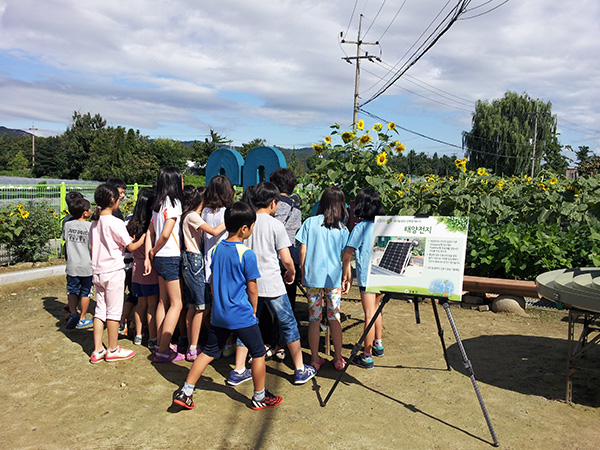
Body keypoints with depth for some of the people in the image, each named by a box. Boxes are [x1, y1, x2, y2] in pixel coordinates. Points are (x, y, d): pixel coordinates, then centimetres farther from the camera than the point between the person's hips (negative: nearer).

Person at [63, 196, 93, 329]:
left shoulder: (67, 225, 0)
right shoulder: (90, 226, -12)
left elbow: (66, 242, 12)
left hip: (72, 265, 3)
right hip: (87, 265, -2)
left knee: (72, 290, 14)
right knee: (85, 292, 11)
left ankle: (73, 312, -6)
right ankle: (82, 318, 21)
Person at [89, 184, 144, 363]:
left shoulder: (95, 222, 7)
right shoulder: (115, 223, -15)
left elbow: (93, 246, 14)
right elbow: (131, 247, -12)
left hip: (98, 272, 7)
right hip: (114, 271, -7)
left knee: (100, 310, 12)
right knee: (114, 311, 4)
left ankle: (97, 350, 17)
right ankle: (113, 350, 14)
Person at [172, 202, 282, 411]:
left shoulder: (218, 249, 3)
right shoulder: (247, 254, -17)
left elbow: (212, 280, 12)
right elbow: (252, 288, -10)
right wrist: (254, 309, 5)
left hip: (218, 314, 7)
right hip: (242, 315, -6)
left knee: (209, 352, 17)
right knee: (258, 353, 10)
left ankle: (185, 392, 17)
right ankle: (259, 397, 22)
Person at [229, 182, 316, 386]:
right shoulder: (275, 225, -9)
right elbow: (286, 259, -10)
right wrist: (291, 273, 10)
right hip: (271, 284, -4)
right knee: (288, 325, 9)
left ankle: (238, 371, 18)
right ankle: (300, 370, 17)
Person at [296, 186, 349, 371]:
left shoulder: (310, 222, -3)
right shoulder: (342, 229, -2)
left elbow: (303, 251, -2)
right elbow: (345, 256, 0)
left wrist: (303, 273, 8)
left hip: (313, 277, 0)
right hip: (334, 278, 0)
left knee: (314, 319, 8)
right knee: (335, 318, 11)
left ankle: (315, 359, 17)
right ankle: (338, 359, 20)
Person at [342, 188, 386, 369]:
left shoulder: (360, 228, -12)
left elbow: (347, 255, -11)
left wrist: (346, 276, -1)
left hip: (367, 277, -6)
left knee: (369, 315, -3)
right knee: (376, 309, 23)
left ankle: (366, 357, 4)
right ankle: (378, 344, 36)